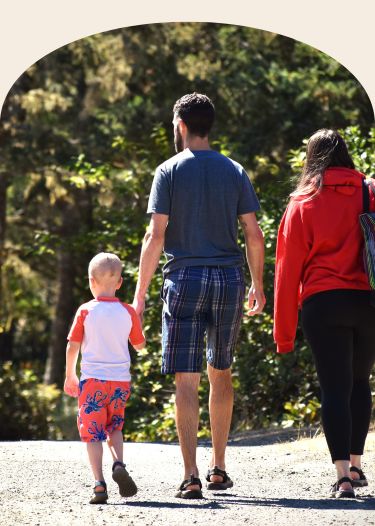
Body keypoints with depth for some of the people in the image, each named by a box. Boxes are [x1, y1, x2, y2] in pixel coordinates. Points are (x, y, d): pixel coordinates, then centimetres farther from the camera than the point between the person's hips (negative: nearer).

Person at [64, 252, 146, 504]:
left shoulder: (85, 311, -5)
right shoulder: (128, 312, 0)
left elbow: (72, 346, -3)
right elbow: (139, 344, 12)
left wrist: (70, 375, 9)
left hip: (92, 380, -2)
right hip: (120, 380, 2)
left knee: (93, 433, 0)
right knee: (115, 428, 21)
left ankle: (99, 483, -12)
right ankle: (119, 464, -5)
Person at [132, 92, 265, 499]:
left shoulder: (169, 172, -2)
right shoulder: (234, 172, 7)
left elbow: (156, 236, -7)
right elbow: (253, 233, 4)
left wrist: (140, 294, -4)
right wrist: (258, 284, 15)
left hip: (185, 279, -3)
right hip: (229, 277, 3)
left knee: (185, 379, -3)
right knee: (220, 372, 17)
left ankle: (191, 476, -10)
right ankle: (218, 468, 20)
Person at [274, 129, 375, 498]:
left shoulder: (302, 204, 1)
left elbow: (288, 270, 1)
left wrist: (284, 332, 6)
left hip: (323, 304, -2)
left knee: (334, 388, -1)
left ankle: (343, 476, -11)